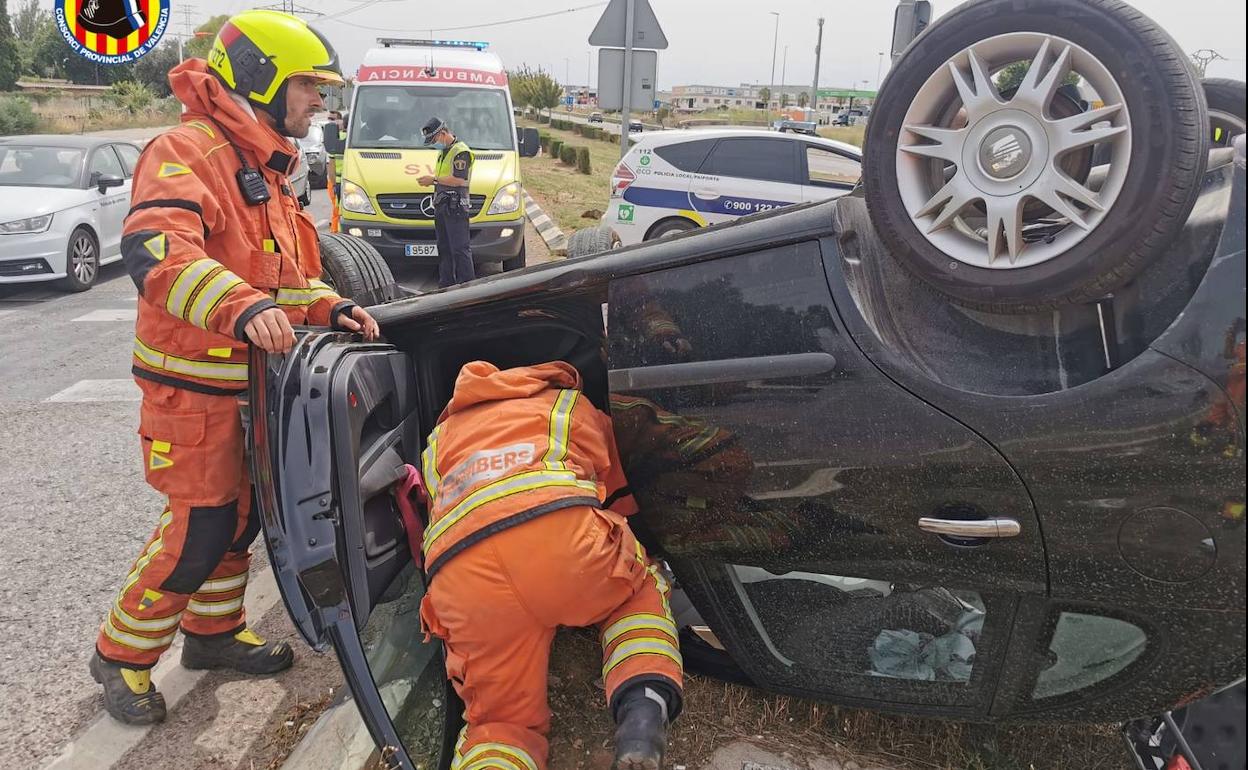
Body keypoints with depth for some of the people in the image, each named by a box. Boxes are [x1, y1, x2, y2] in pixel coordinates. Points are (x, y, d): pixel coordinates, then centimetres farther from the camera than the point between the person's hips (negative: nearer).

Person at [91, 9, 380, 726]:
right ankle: (122, 654, 19)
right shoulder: (187, 151, -15)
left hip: (253, 379, 9)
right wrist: (240, 306, -46)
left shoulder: (267, 170, 17)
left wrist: (333, 308, 4)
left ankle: (214, 632, 36)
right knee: (200, 528, -3)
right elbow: (155, 248, -33)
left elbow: (286, 274, 22)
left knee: (243, 513, 17)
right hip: (193, 384, -9)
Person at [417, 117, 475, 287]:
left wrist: (434, 180, -13)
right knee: (443, 248, 11)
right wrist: (431, 181, 11)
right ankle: (446, 284, 17)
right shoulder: (442, 152, 22)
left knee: (460, 248, -10)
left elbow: (459, 180, -19)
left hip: (455, 207, -10)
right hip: (441, 205, 10)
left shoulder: (461, 152, -10)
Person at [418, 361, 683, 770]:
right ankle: (644, 702, 0)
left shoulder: (440, 437, 41)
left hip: (461, 582, 2)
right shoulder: (570, 403, 36)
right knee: (641, 590, 31)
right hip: (561, 530, -1)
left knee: (503, 717, 20)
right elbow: (620, 502, 43)